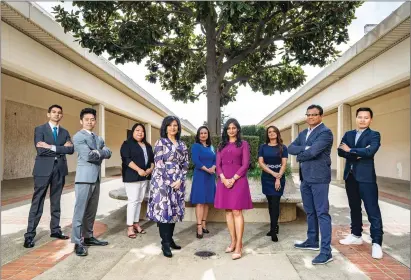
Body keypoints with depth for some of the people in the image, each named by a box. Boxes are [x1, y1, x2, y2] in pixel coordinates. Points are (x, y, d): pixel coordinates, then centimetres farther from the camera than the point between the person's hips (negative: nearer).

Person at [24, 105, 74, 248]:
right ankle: (29, 235, 7)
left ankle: (55, 230, 22)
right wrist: (62, 148, -12)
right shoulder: (40, 129, -1)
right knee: (37, 203, 0)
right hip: (43, 170, -4)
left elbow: (71, 149, -5)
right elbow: (41, 150, -15)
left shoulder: (65, 132, 11)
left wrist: (52, 147, -15)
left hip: (59, 170, 4)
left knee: (56, 202, 12)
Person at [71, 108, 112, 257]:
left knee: (92, 211, 13)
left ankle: (88, 237, 24)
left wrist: (98, 153, -12)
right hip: (84, 178, -7)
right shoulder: (78, 137, -5)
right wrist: (100, 153, -2)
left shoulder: (98, 138, 19)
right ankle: (78, 243, 1)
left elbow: (108, 153, 5)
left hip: (96, 178, 8)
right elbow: (88, 155, -17)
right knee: (80, 211, -4)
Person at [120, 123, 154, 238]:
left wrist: (151, 168, -4)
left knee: (139, 201, 10)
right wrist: (138, 170, -21)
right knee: (133, 200, -8)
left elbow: (152, 159, 17)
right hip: (132, 176, -6)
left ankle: (136, 224, 18)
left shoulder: (147, 146, 17)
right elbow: (126, 159, -14)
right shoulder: (127, 144, -3)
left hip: (144, 177, 6)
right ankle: (130, 227, -2)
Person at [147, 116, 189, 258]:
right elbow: (159, 164, -9)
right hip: (163, 182, -5)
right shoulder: (160, 142, -2)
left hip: (178, 182, 5)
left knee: (175, 210, 9)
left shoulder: (182, 144, 12)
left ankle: (170, 239, 22)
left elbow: (185, 164, 9)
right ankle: (165, 243, 3)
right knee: (164, 210, -6)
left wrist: (179, 180, -4)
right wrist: (169, 182, -12)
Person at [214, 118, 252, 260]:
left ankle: (239, 246, -4)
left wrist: (233, 179, -13)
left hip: (238, 180, -4)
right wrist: (223, 178, -9)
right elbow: (218, 164, 8)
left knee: (237, 212, -7)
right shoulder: (222, 145, 14)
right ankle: (233, 241, 16)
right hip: (224, 180, 4)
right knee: (228, 211, 6)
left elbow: (245, 164, -4)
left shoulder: (243, 144, 4)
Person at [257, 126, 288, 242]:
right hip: (266, 178, 2)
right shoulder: (263, 147, 5)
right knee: (270, 203, 9)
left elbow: (284, 164, -5)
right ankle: (274, 227, 22)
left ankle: (273, 230, -5)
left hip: (279, 178, -2)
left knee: (275, 203, -8)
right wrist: (273, 173, -15)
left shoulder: (282, 148, 2)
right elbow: (260, 163, -4)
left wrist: (278, 178, -16)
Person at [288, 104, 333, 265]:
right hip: (305, 177, 8)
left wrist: (299, 156, -3)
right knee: (310, 212, 18)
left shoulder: (325, 132, -10)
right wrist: (304, 148, -13)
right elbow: (290, 148, 5)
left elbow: (312, 152, -22)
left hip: (318, 177, -8)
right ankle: (312, 241, 32)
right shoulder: (303, 133, 16)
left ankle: (326, 251, 1)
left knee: (322, 213, -5)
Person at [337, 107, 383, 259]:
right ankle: (356, 235, 28)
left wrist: (350, 150, -9)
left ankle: (376, 242, 3)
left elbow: (370, 151, -21)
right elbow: (341, 151, -2)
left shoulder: (374, 135, -2)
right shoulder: (348, 134, 12)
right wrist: (358, 154, -15)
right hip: (350, 176, 5)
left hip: (366, 177, -5)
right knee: (354, 207, 15)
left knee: (372, 210, -5)